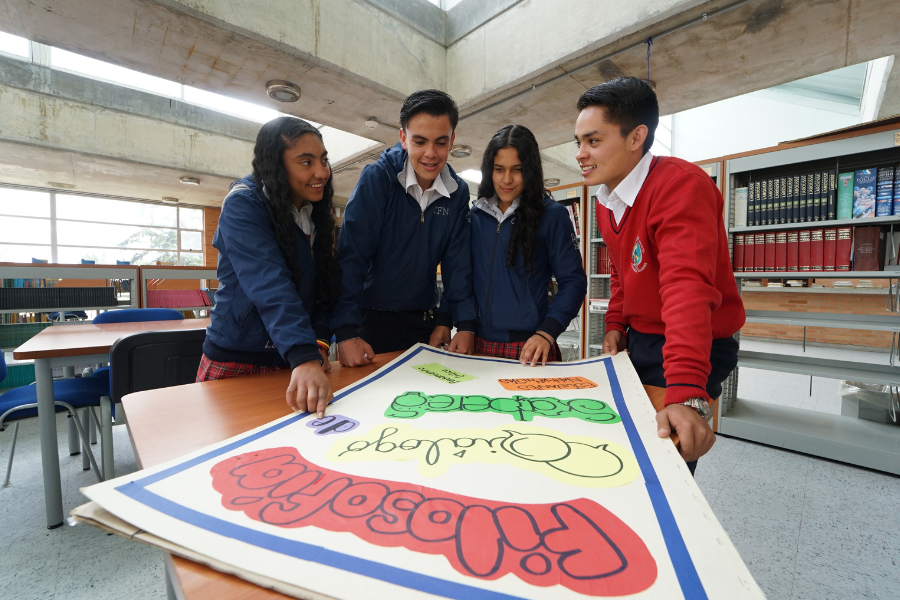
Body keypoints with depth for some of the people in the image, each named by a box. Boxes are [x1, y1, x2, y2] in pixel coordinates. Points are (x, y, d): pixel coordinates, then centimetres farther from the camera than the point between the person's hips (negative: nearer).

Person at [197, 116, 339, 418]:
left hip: (289, 364, 5)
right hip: (236, 361, -5)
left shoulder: (317, 214, 5)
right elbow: (269, 285, -30)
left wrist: (319, 342, -11)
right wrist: (304, 358, -40)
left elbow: (325, 286, 3)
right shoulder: (243, 205, -14)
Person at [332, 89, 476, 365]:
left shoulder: (458, 192, -2)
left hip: (424, 320, 4)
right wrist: (346, 332, -27)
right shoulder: (376, 178, -14)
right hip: (371, 318, -3)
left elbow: (457, 262, -2)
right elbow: (351, 257, -20)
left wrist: (464, 324, -9)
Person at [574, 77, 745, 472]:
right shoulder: (606, 201, 5)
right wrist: (616, 325, 3)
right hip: (636, 343, 8)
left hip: (694, 349, -7)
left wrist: (687, 396, -43)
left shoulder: (680, 185, -22)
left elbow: (688, 288, -36)